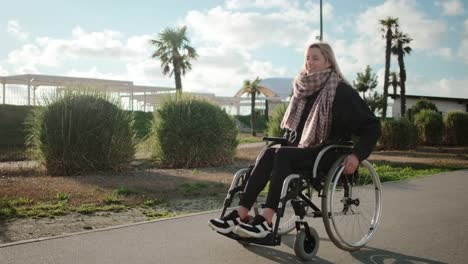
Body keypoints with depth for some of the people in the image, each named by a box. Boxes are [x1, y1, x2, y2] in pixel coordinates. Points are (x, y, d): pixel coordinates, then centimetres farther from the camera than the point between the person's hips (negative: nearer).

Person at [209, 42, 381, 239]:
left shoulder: (341, 91, -6)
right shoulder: (305, 90, 13)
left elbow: (372, 126, -9)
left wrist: (357, 155, -22)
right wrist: (287, 141, 14)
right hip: (306, 149, 6)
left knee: (283, 154, -30)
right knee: (268, 153, -22)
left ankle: (266, 221, -36)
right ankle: (242, 214, -30)